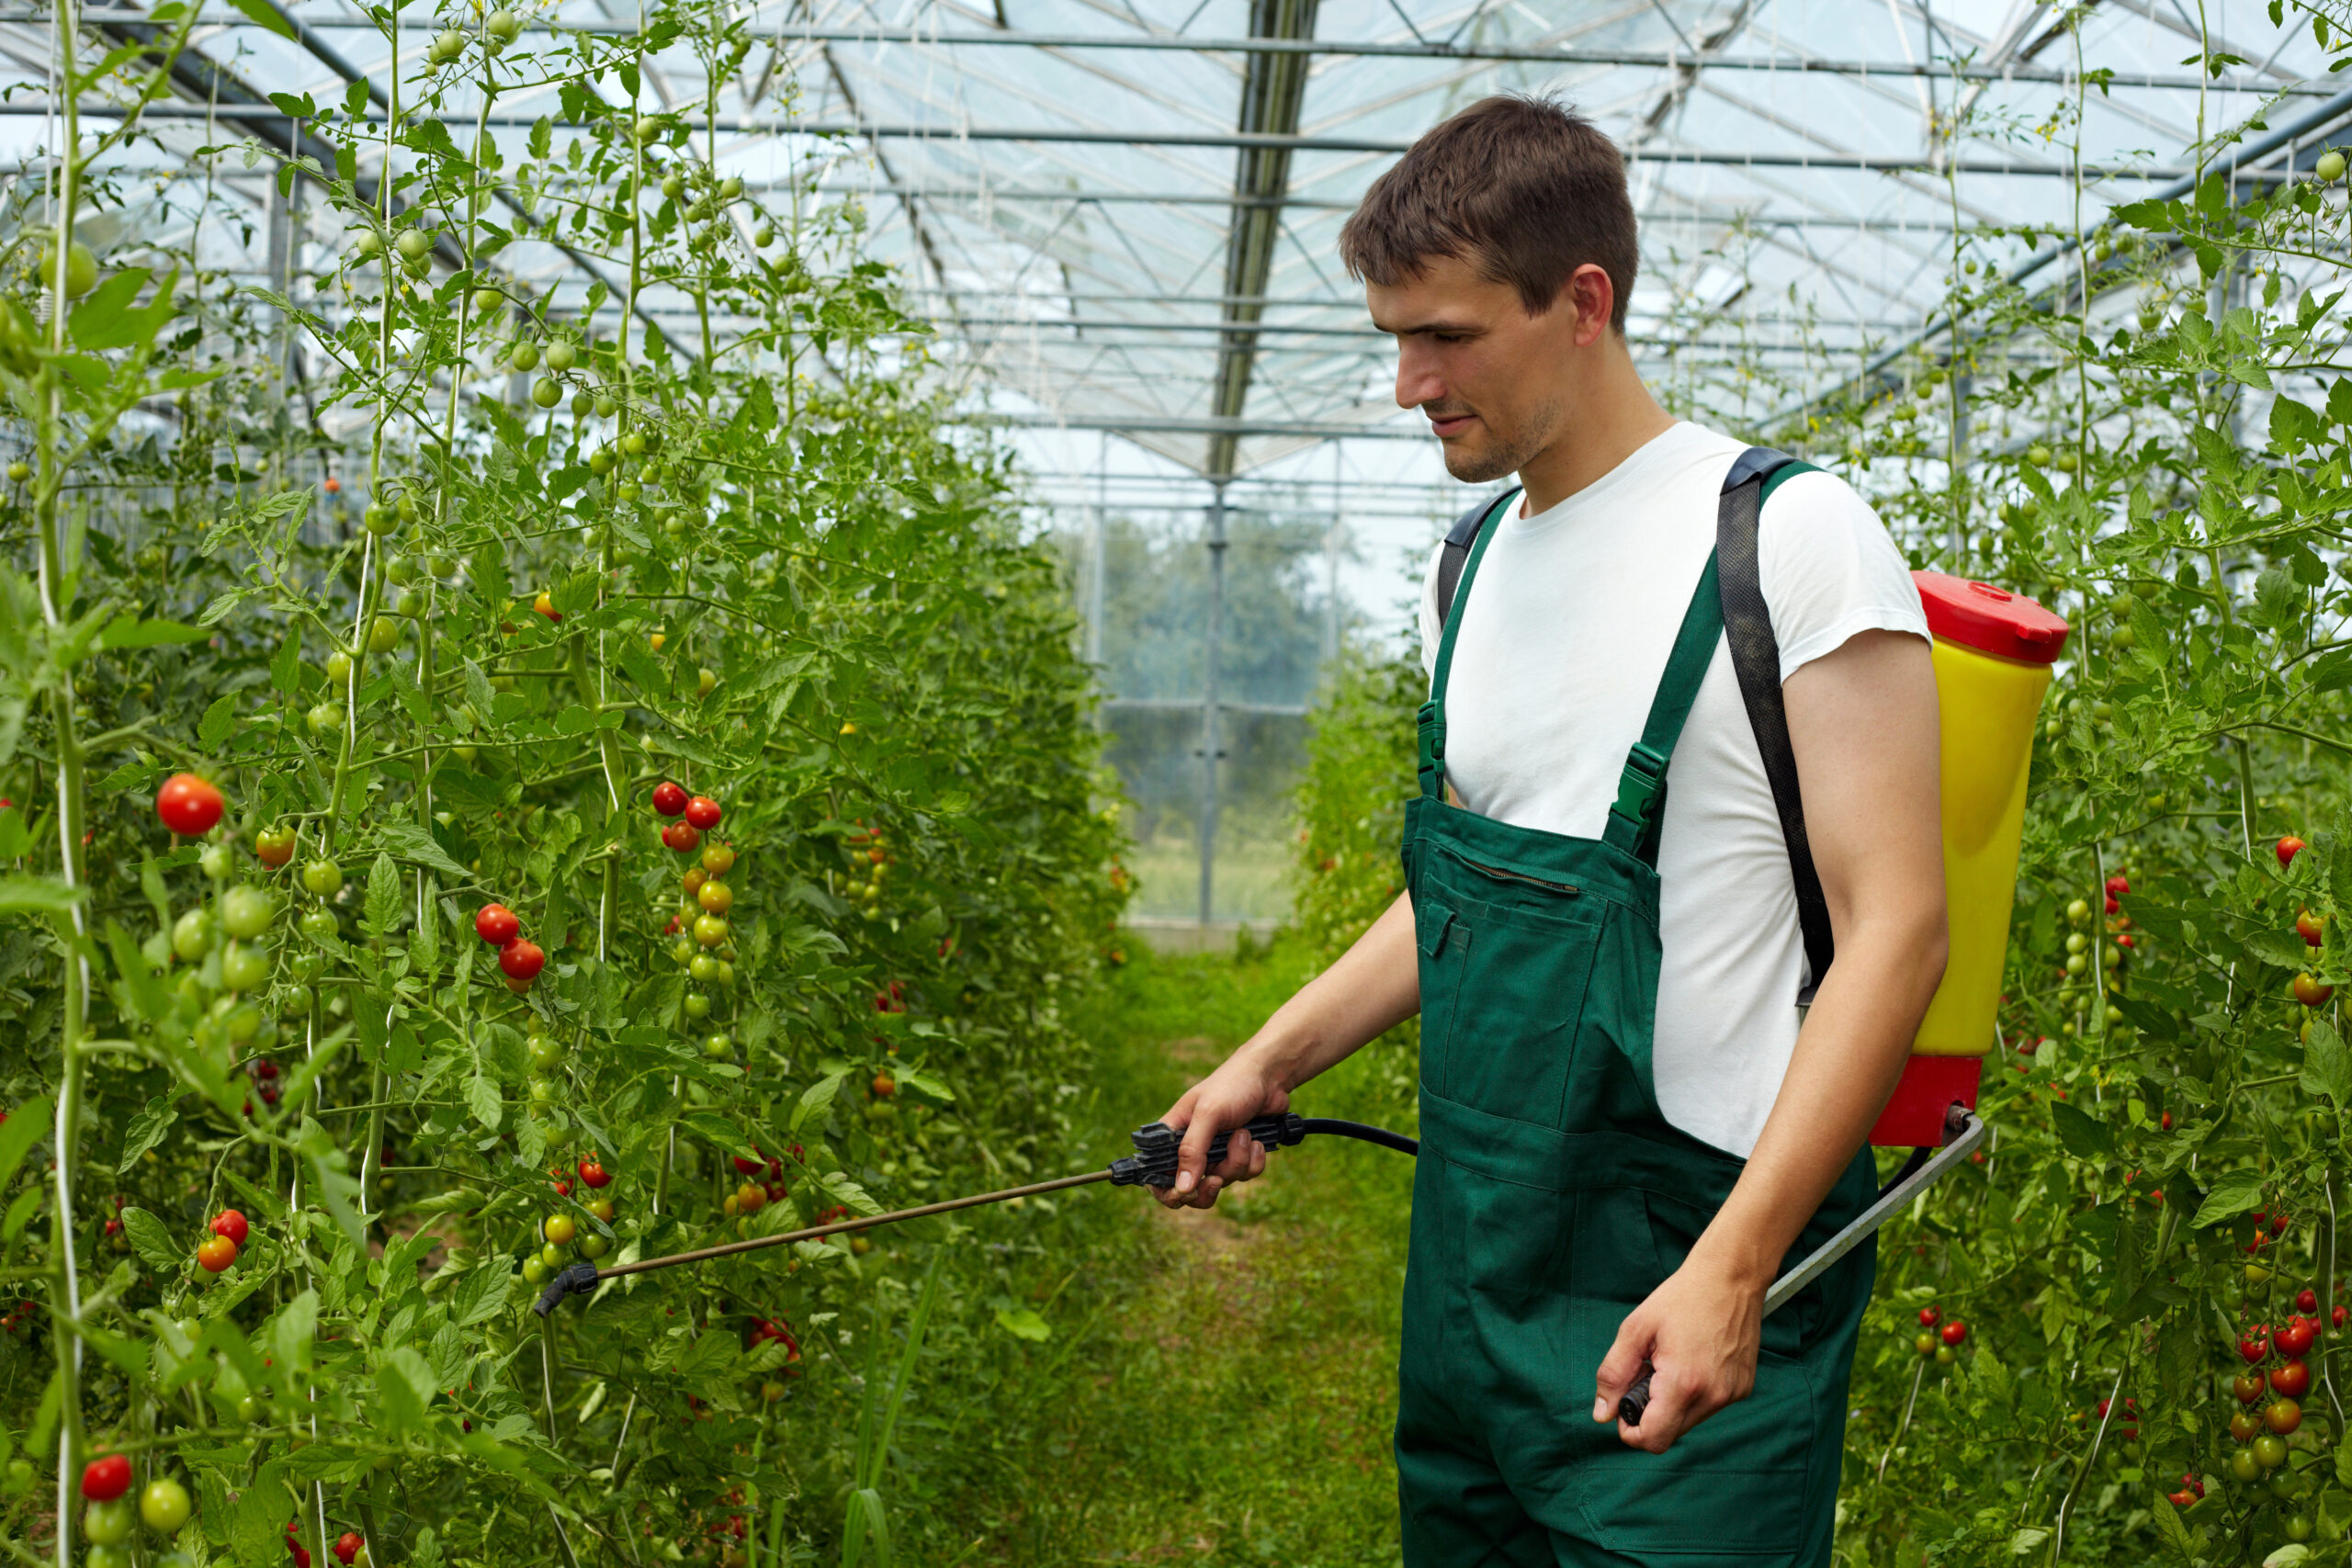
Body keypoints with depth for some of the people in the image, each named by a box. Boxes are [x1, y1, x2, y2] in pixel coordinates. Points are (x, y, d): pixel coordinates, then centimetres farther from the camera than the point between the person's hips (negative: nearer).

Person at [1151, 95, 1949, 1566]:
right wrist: (1274, 1060, 11)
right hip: (1476, 1253, 7)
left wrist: (1733, 1267, -23)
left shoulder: (1792, 536, -12)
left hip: (1686, 1283, -7)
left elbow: (1896, 928, -16)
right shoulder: (1473, 567, 11)